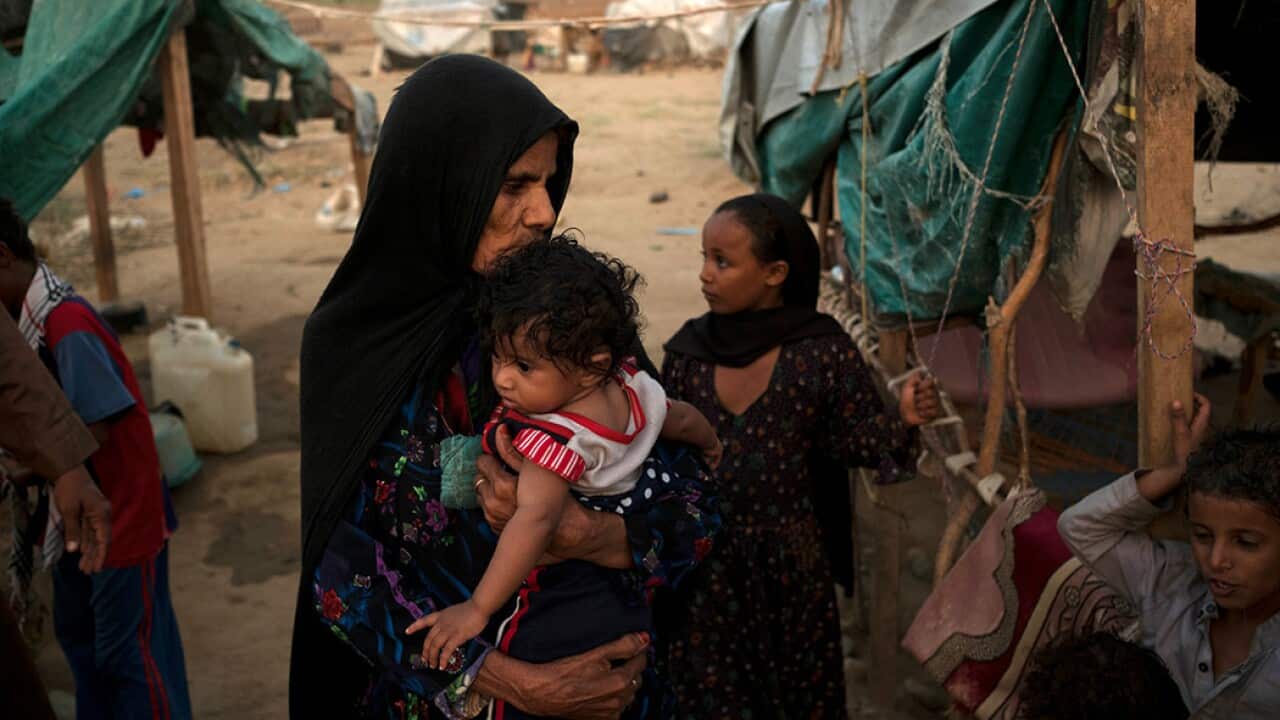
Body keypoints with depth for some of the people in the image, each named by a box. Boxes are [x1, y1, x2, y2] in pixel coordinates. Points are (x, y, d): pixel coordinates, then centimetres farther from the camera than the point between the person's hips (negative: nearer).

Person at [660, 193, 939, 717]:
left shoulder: (822, 353, -13)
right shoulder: (688, 351, -3)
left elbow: (855, 441, -9)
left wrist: (902, 422, -25)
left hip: (787, 561, -2)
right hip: (702, 561, 3)